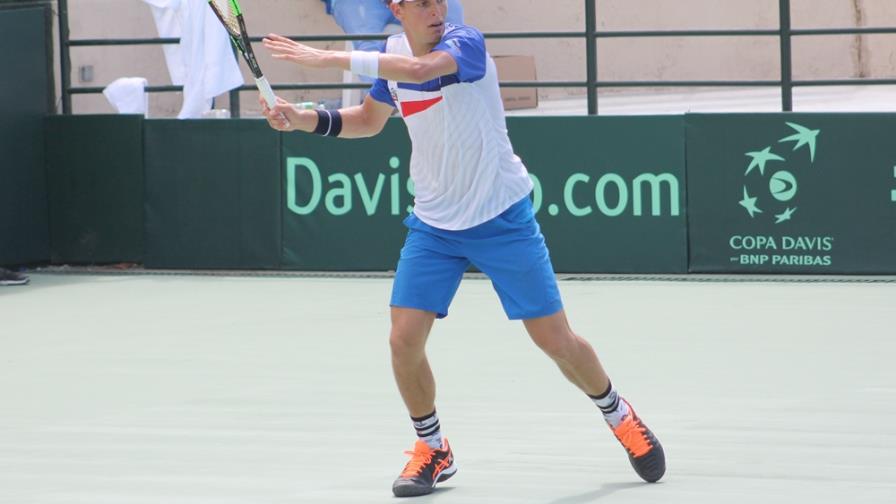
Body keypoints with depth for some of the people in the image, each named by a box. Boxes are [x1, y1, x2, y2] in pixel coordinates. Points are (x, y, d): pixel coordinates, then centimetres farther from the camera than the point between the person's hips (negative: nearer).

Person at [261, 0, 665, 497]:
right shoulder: (393, 54, 1)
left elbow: (420, 69, -41)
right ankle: (431, 450, 15)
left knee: (555, 340, 0)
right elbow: (370, 120, 20)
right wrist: (306, 120, 4)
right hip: (433, 226, 4)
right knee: (404, 340, -8)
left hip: (502, 218, -4)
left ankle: (620, 417, 27)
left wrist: (330, 58, -41)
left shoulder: (465, 42, -18)